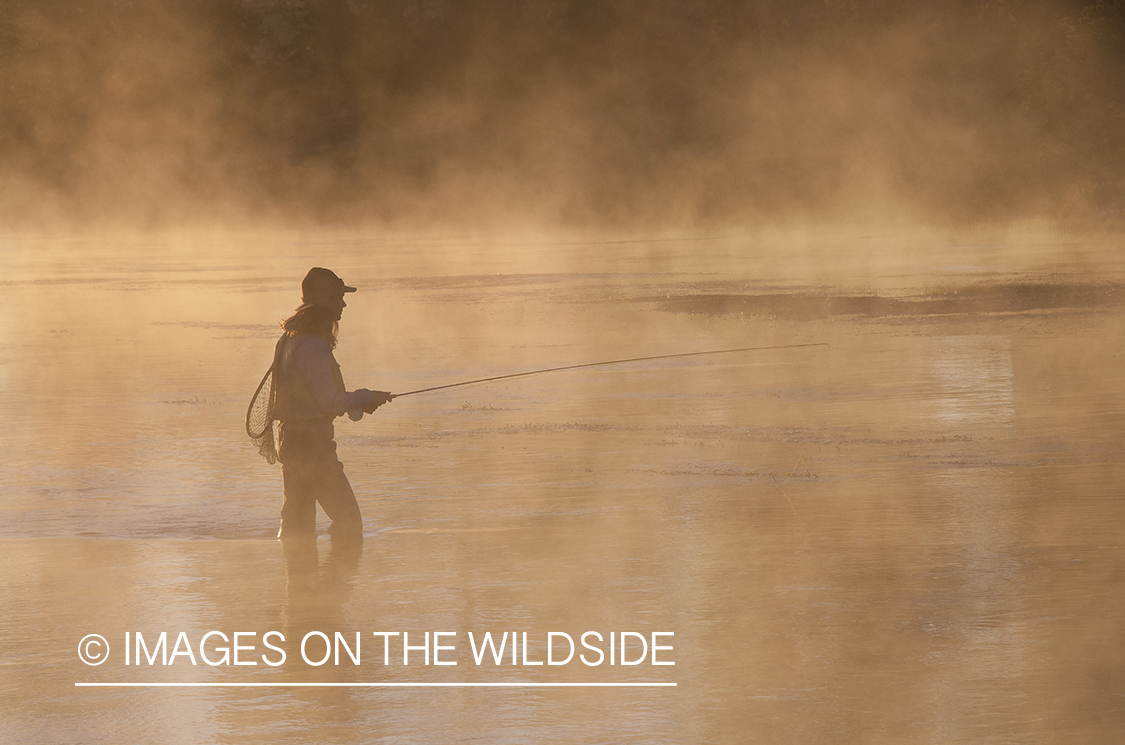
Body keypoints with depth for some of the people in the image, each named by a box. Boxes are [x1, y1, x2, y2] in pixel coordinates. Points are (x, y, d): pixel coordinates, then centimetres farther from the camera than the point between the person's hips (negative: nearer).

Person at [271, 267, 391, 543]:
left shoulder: (291, 339, 13)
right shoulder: (313, 346, -19)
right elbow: (328, 402, -19)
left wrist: (356, 402, 15)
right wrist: (365, 398, -5)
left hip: (290, 436, 10)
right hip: (312, 443, -10)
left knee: (297, 523, 12)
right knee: (348, 519, -4)